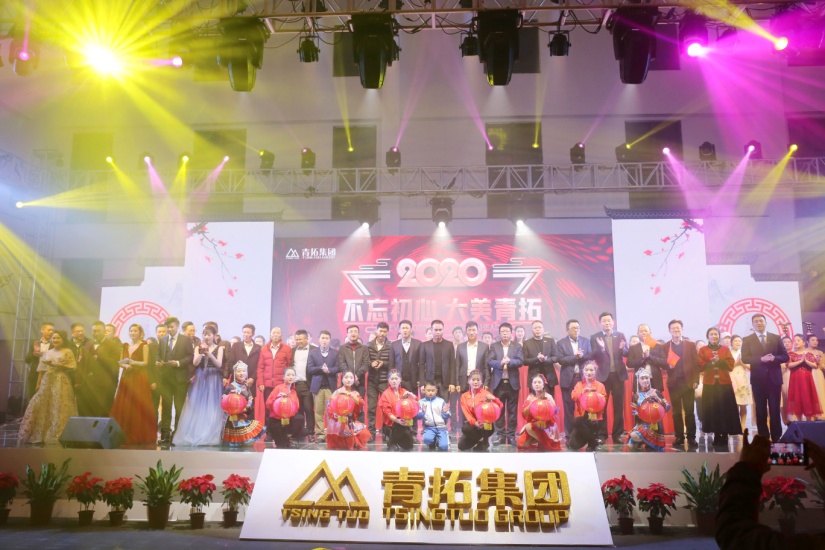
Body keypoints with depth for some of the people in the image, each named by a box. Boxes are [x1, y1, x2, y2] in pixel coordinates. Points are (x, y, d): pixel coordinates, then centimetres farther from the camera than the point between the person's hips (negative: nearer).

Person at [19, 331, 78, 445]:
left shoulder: (68, 352, 2)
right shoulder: (47, 353, 14)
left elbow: (73, 367, -5)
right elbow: (41, 370, 10)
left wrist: (58, 365, -12)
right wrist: (38, 384, 2)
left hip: (61, 382, -4)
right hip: (47, 382, 4)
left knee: (59, 408, -7)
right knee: (42, 406, -1)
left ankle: (59, 437, -4)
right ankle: (41, 436, 5)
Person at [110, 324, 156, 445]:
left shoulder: (144, 346, 1)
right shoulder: (125, 346, 16)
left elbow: (145, 363, -6)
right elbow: (120, 363, 12)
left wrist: (133, 362, -22)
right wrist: (126, 366, -9)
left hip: (139, 379, -5)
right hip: (126, 378, 5)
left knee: (139, 407, -7)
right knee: (124, 407, -1)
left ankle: (140, 436, -1)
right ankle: (126, 436, 4)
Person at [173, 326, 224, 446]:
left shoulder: (219, 348, 4)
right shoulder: (198, 348, 10)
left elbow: (219, 364, -8)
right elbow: (195, 363, -3)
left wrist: (209, 354, -20)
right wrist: (201, 352, -17)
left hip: (213, 380, -2)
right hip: (200, 379, 2)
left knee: (212, 408, -5)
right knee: (197, 407, -1)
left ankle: (210, 436, -1)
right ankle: (195, 435, 3)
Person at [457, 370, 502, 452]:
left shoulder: (485, 393, -5)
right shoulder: (464, 396, 4)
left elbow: (500, 407, -11)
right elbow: (466, 413, -7)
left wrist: (493, 398, -33)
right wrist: (474, 423, -26)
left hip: (485, 425, -4)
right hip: (472, 424, 4)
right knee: (461, 446, -16)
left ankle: (485, 441, -7)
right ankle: (480, 440, 10)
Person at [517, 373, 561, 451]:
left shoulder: (548, 397, -8)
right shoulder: (530, 397, 3)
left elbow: (551, 414, -13)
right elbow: (524, 414, -6)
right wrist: (531, 404, -20)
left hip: (546, 425, -4)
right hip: (533, 423, 4)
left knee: (529, 427, -32)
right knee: (521, 444, -11)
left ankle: (543, 443, -9)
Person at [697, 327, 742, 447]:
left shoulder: (725, 349, 10)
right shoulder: (703, 350, 8)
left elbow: (731, 365, 0)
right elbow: (701, 366, -3)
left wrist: (719, 361, -14)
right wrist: (711, 362, -19)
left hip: (724, 383, 1)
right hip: (709, 383, 0)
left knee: (725, 410, -2)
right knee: (712, 410, -2)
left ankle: (724, 436, 4)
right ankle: (716, 435, 6)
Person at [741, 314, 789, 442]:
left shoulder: (776, 338, 8)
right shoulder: (747, 340, 3)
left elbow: (785, 356, 4)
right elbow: (745, 358, -7)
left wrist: (774, 358, -16)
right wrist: (761, 359, -20)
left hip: (774, 378, 1)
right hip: (758, 379, -1)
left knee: (775, 409, 2)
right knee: (761, 410, 4)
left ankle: (776, 437, 8)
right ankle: (763, 437, 10)